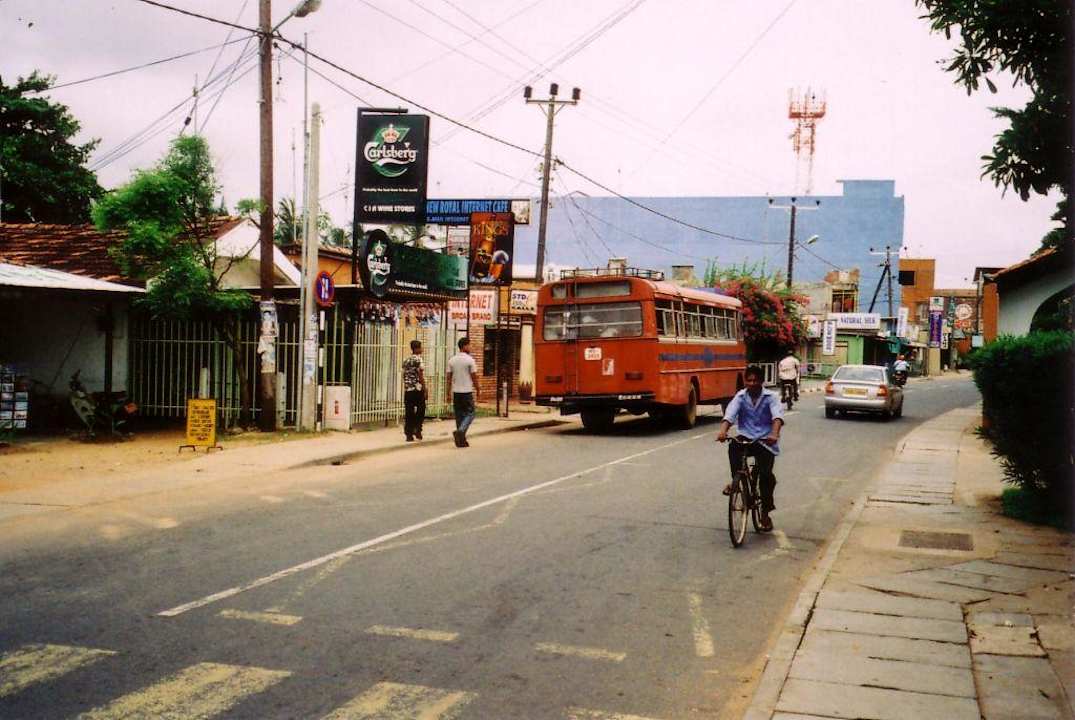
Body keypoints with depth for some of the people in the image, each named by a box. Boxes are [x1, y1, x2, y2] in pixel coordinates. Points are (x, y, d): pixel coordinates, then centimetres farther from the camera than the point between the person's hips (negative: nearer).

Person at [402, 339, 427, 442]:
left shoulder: (406, 361, 12)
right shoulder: (418, 359, -9)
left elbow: (404, 376, 15)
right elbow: (420, 376, -13)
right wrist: (425, 390, -10)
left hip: (407, 390, 6)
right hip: (418, 389, -6)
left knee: (409, 413, 5)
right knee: (420, 410, 9)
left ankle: (409, 434, 3)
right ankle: (417, 429, 1)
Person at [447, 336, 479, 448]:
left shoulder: (452, 360, 5)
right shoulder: (470, 360, -10)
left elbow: (449, 377, 7)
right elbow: (474, 377, -8)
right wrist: (477, 390, 3)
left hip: (456, 392, 5)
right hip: (467, 391, -5)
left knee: (459, 415, 10)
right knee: (470, 413, 4)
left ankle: (461, 440, 11)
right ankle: (460, 431, -18)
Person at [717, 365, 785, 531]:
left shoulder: (770, 397, -3)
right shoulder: (740, 397, 2)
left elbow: (777, 416, -22)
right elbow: (729, 414, -14)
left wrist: (774, 434, -42)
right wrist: (723, 431, -35)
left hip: (765, 441, -1)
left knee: (766, 474, -15)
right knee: (733, 445, -33)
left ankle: (765, 513, 7)